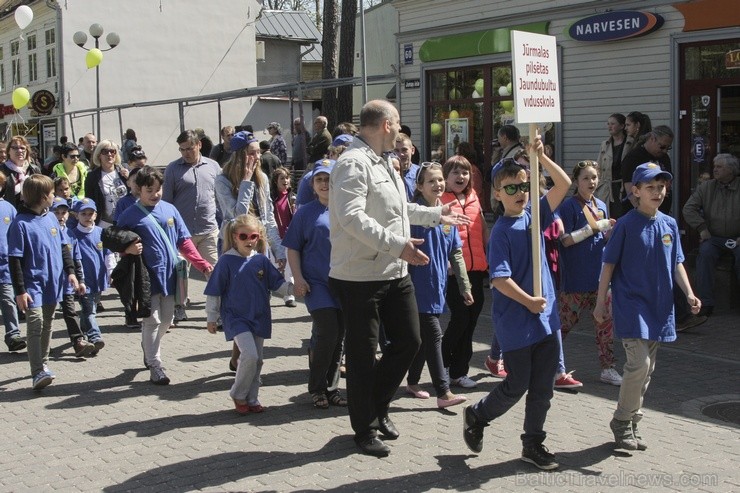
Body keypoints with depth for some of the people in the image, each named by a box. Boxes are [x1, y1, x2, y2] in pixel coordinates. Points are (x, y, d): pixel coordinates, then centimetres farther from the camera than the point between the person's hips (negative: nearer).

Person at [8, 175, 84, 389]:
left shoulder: (51, 218, 7)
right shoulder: (20, 224, -13)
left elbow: (63, 248, 16)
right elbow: (15, 260, -13)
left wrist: (70, 272, 6)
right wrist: (20, 291, -15)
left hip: (53, 283, 7)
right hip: (33, 284, -7)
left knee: (47, 325, 16)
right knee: (36, 323, -15)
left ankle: (43, 364, 30)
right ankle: (37, 372, -17)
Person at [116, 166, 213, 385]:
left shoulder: (170, 210, 6)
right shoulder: (130, 215, -4)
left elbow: (184, 241, 8)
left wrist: (202, 264, 0)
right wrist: (128, 248, -20)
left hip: (170, 274, 4)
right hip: (148, 277, -4)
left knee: (167, 320, 15)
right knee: (152, 321, -1)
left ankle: (148, 348, 39)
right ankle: (154, 366, 8)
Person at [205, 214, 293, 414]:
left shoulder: (261, 261, 4)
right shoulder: (226, 261, -7)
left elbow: (277, 283, 10)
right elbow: (214, 292, -2)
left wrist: (292, 289, -8)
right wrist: (211, 318, 0)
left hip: (259, 317, 5)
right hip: (236, 318, -5)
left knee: (256, 360, 10)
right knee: (250, 355, -18)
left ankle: (252, 399, 23)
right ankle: (238, 395, 1)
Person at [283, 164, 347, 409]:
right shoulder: (306, 212, 1)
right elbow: (293, 248, 3)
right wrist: (298, 278, -6)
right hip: (317, 283, -3)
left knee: (339, 336, 8)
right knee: (327, 332, -13)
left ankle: (332, 388, 21)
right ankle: (317, 388, 4)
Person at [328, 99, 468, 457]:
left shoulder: (383, 163, 17)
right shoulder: (353, 164, -16)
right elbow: (352, 217, -29)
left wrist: (436, 215, 36)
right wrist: (397, 245, -33)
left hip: (396, 274, 10)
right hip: (360, 277, -9)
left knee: (408, 341, 14)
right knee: (362, 354, 3)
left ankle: (378, 407, 33)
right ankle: (365, 429, 19)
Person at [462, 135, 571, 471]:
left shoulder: (534, 215, 5)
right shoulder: (501, 231, -13)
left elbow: (564, 185, 3)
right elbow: (499, 279, -19)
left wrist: (540, 156, -7)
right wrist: (528, 301, -18)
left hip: (545, 316, 6)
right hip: (515, 321, -6)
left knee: (543, 386, 10)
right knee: (516, 386, 5)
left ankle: (533, 443, 24)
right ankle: (476, 416, 29)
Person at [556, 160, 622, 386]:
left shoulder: (601, 205, 11)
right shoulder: (569, 206, -9)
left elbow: (604, 239, 18)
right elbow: (566, 240, -15)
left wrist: (610, 230, -4)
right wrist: (594, 227, -18)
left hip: (599, 274, 6)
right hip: (575, 277, -6)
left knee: (606, 320, 5)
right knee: (566, 321, 3)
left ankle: (607, 368, 13)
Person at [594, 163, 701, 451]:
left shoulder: (670, 225, 7)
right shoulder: (626, 225, -8)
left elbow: (676, 263, 13)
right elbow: (609, 264, -4)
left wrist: (689, 294, 0)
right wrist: (601, 302, -4)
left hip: (659, 307, 6)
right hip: (631, 305, -6)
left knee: (646, 369, 11)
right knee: (639, 364, -14)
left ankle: (632, 422, 23)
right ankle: (622, 421, 3)